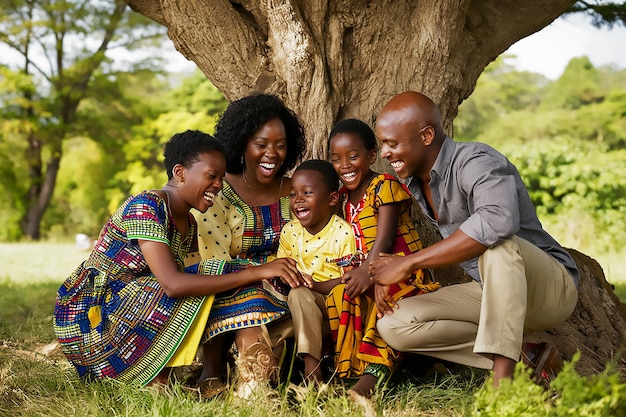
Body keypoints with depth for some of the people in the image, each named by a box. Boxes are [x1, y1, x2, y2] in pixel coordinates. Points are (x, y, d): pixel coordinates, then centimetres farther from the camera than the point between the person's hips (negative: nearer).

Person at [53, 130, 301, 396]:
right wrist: (257, 272, -32)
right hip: (88, 316, -9)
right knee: (196, 295, -21)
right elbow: (172, 284, -32)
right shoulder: (146, 206, -20)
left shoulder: (188, 224, 8)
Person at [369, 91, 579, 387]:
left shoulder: (476, 162, -24)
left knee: (496, 243, -39)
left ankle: (502, 378, -36)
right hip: (489, 291, 8)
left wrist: (408, 263, -40)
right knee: (392, 325, -10)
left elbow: (499, 220, -45)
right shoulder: (414, 180, 3)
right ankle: (523, 357, -9)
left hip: (550, 286, -8)